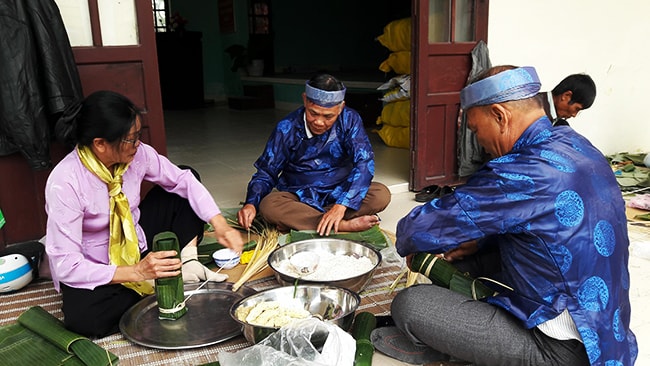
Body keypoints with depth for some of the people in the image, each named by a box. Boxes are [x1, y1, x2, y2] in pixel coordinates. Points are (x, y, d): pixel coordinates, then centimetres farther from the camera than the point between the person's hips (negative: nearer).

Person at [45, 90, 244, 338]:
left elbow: (183, 180, -6)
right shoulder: (64, 183, -30)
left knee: (183, 191, -3)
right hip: (95, 272, -5)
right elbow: (65, 265, -29)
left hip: (137, 243, 5)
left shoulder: (137, 153, -17)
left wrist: (220, 225, -18)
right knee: (83, 318, -36)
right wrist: (137, 273, -37)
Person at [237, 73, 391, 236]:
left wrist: (342, 205, -34)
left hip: (340, 192, 1)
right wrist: (251, 203, -24)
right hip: (300, 196, 0)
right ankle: (344, 225, -32)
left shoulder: (349, 120, -12)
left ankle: (298, 220, -28)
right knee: (268, 206, -31)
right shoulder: (287, 128, -12)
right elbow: (266, 172, -4)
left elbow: (364, 162, -21)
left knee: (381, 195, -27)